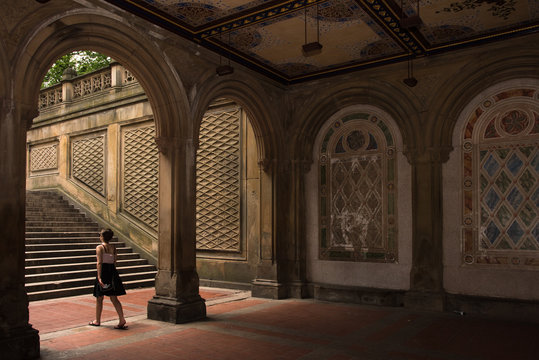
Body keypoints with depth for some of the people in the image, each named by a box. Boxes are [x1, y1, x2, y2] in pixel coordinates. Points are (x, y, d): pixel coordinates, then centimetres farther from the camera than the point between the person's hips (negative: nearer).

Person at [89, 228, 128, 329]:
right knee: (114, 298, 7)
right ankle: (122, 319, -3)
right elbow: (114, 262, 10)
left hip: (103, 272, -5)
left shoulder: (99, 247, -8)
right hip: (112, 272, 5)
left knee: (99, 298, 12)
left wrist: (99, 277, -20)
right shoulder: (113, 248, 7)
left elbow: (99, 263, -16)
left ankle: (97, 321, 24)